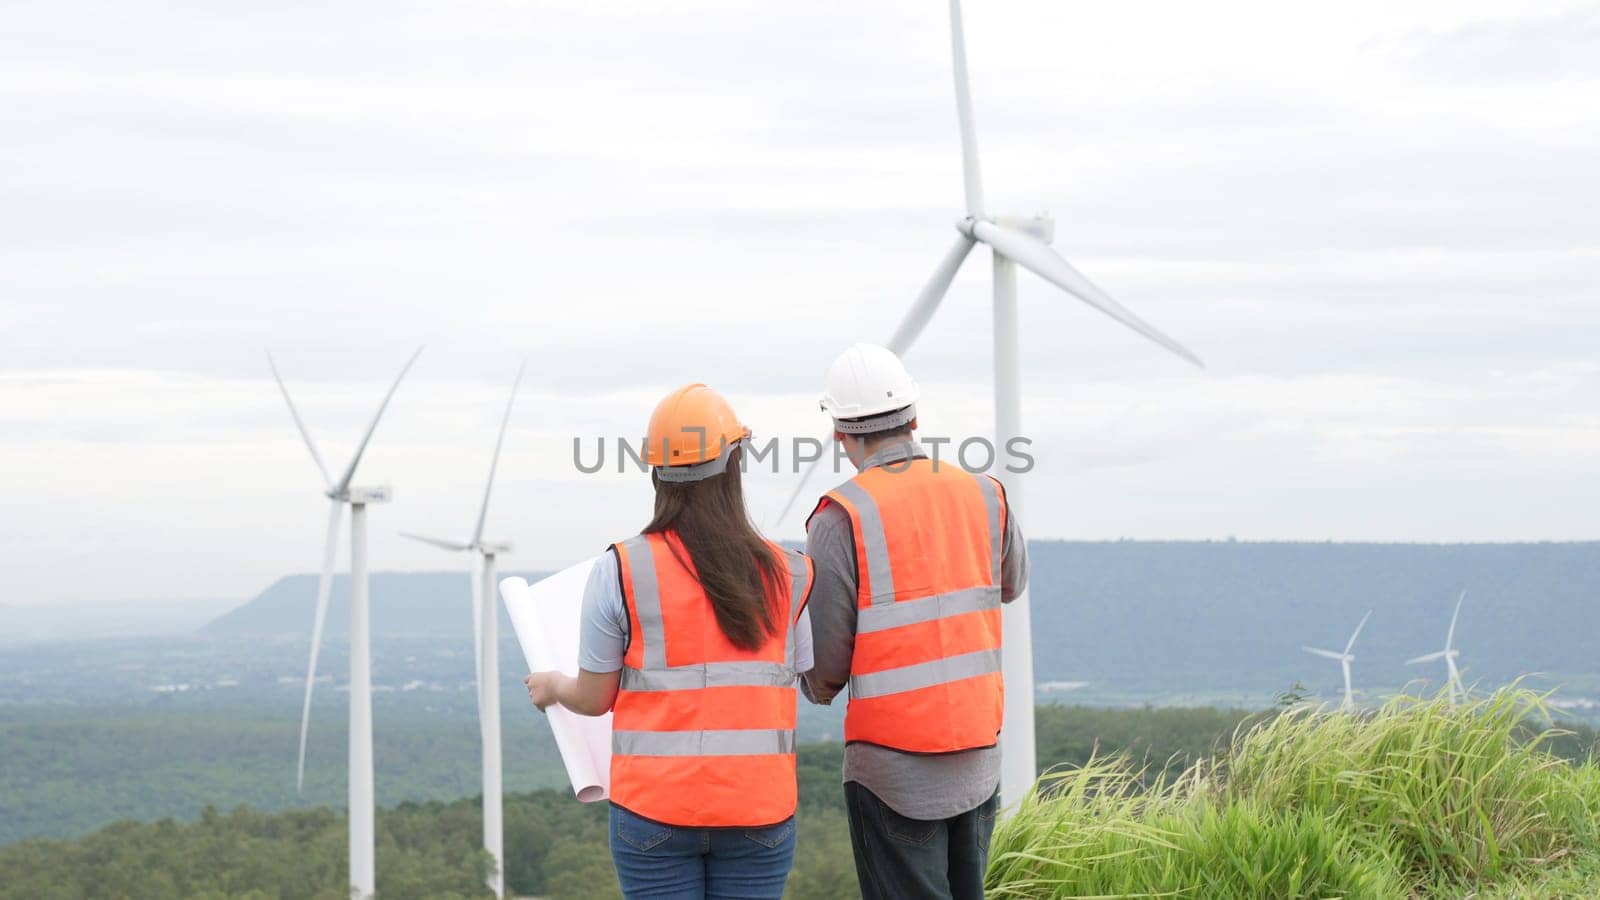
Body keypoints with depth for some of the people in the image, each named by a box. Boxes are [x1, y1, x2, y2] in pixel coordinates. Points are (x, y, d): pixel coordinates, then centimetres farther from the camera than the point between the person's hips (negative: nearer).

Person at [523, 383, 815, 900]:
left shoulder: (620, 572, -7)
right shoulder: (784, 576, -1)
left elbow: (594, 699, 1)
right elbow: (795, 688, 7)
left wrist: (552, 687, 24)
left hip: (655, 811, -1)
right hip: (758, 810, 1)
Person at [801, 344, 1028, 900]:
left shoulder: (843, 516, -12)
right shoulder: (983, 495, 3)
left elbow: (824, 657, -10)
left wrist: (821, 688, 12)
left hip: (894, 762, -5)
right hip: (978, 752, 5)